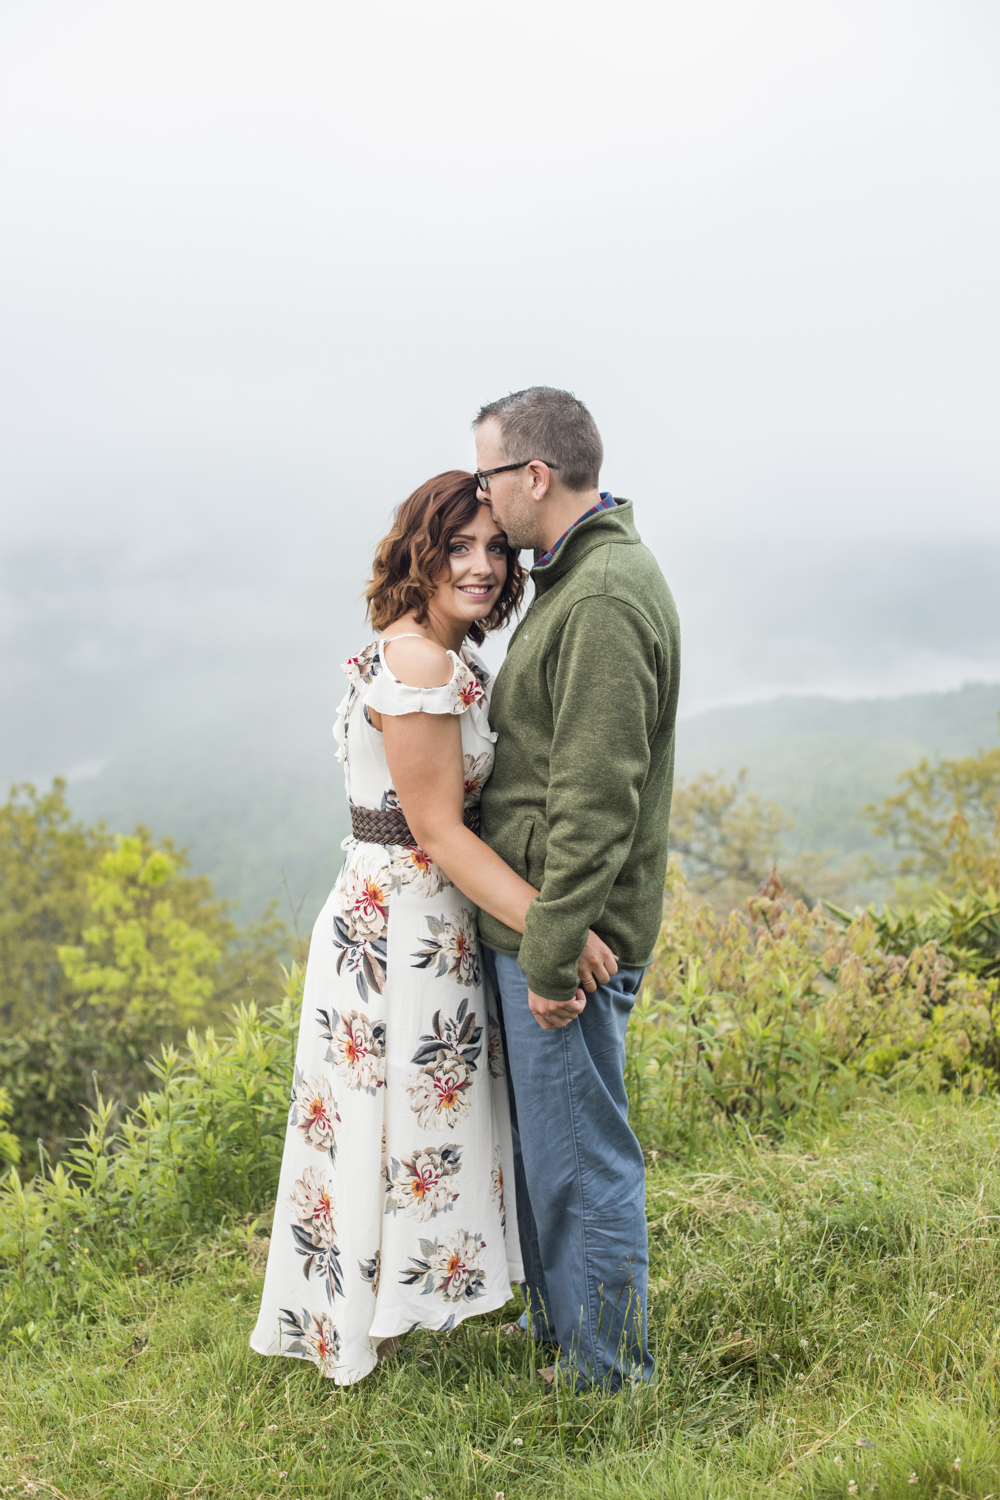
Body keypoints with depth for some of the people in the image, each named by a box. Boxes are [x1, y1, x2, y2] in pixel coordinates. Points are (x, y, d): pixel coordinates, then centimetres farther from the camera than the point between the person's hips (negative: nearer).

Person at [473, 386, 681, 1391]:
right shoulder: (578, 576, 13)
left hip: (570, 933, -10)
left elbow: (596, 800, -24)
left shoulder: (605, 599, -21)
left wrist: (555, 957, -22)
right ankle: (556, 1320, 38)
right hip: (532, 917, 10)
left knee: (579, 1153, 3)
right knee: (541, 1137, 21)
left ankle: (604, 1369, 19)